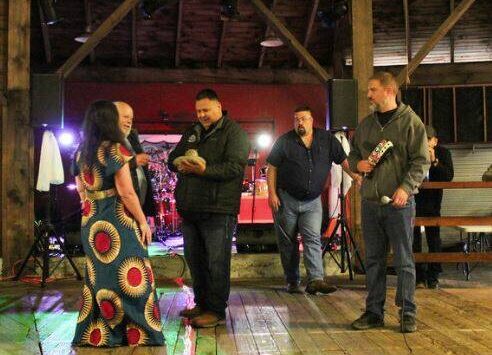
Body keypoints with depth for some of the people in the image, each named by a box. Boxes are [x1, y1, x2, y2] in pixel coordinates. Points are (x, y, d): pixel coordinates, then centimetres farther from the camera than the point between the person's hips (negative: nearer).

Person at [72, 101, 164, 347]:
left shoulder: (80, 153, 8)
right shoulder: (115, 149, -13)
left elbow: (82, 192, 14)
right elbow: (126, 192, -16)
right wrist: (143, 221, -8)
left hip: (91, 223, 7)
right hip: (118, 223, -7)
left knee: (98, 278, 15)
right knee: (126, 278, 2)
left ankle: (94, 334, 23)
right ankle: (136, 334, 10)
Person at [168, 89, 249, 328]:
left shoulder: (234, 133, -3)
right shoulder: (192, 132, 20)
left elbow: (235, 167, -15)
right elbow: (172, 159, 20)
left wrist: (205, 170, -27)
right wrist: (181, 165, -4)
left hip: (218, 209, -7)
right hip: (190, 208, 7)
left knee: (216, 262, -2)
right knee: (194, 259, 14)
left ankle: (216, 311, 7)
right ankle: (201, 303, 28)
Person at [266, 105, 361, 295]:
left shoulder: (327, 139, 4)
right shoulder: (284, 141, 0)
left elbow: (343, 160, 5)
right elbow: (272, 168, 1)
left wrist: (356, 176, -11)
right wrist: (272, 194, -8)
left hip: (312, 201, 1)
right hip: (286, 199, -1)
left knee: (313, 239, -11)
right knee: (288, 243, 4)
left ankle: (316, 280, -15)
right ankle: (292, 282, 13)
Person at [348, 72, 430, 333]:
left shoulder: (410, 121, -2)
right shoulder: (366, 124, 15)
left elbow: (421, 160, -6)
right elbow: (352, 153, 24)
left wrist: (406, 187, -18)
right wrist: (358, 164, 1)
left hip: (399, 203, -5)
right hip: (370, 202, 5)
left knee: (403, 260, 2)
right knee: (373, 260, 10)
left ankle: (407, 313, 12)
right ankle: (374, 312, 18)